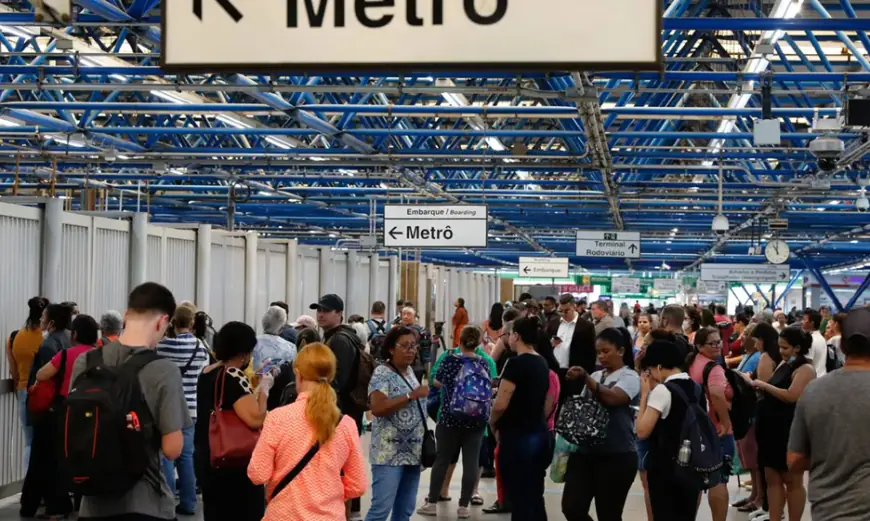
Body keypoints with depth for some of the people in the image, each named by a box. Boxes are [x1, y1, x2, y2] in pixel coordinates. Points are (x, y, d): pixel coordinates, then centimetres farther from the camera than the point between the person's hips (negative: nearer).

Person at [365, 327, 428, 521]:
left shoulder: (410, 371, 14)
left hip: (412, 453, 8)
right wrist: (411, 395, -22)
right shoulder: (382, 373, -10)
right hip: (389, 454, -8)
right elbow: (377, 408, -24)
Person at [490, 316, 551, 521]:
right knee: (535, 498, 12)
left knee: (520, 500, -3)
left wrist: (493, 423, -1)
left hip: (517, 437, -8)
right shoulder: (542, 363, 9)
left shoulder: (516, 364, -16)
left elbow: (501, 404, -19)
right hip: (539, 434, 8)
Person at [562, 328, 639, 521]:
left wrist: (585, 379, -34)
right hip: (586, 451, 6)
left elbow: (612, 398, -23)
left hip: (617, 455, -6)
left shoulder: (630, 377, -4)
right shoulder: (595, 376, 14)